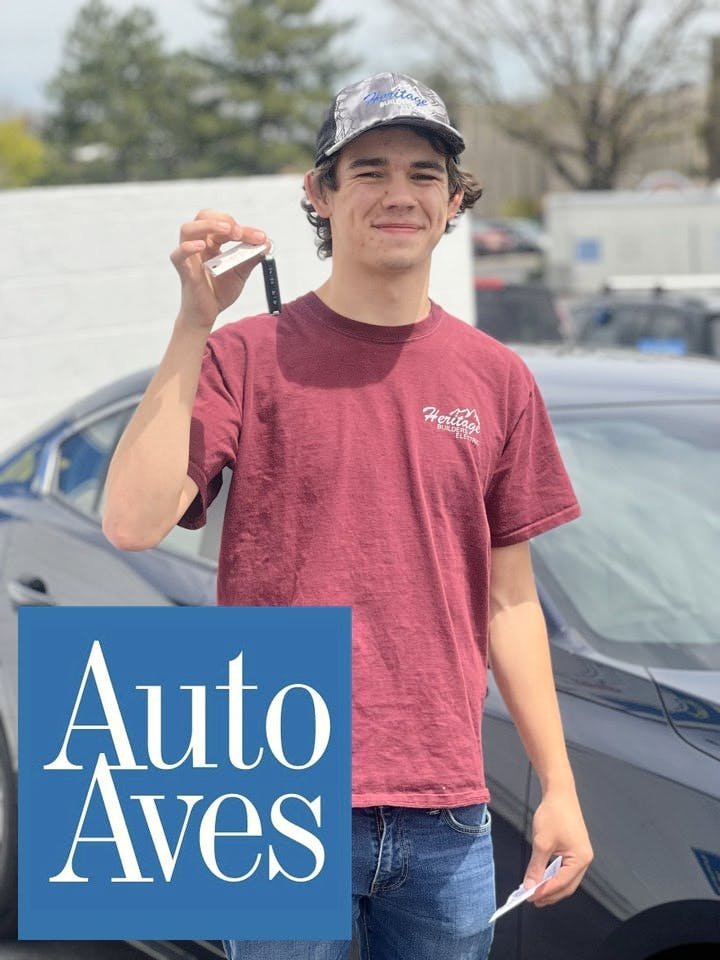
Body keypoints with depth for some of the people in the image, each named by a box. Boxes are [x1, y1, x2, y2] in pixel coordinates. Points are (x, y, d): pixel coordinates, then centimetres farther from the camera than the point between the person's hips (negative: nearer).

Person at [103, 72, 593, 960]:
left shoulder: (496, 379, 8)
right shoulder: (250, 356, -2)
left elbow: (508, 602, 11)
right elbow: (134, 521, -16)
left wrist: (558, 788, 8)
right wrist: (192, 328, -18)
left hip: (446, 816, 3)